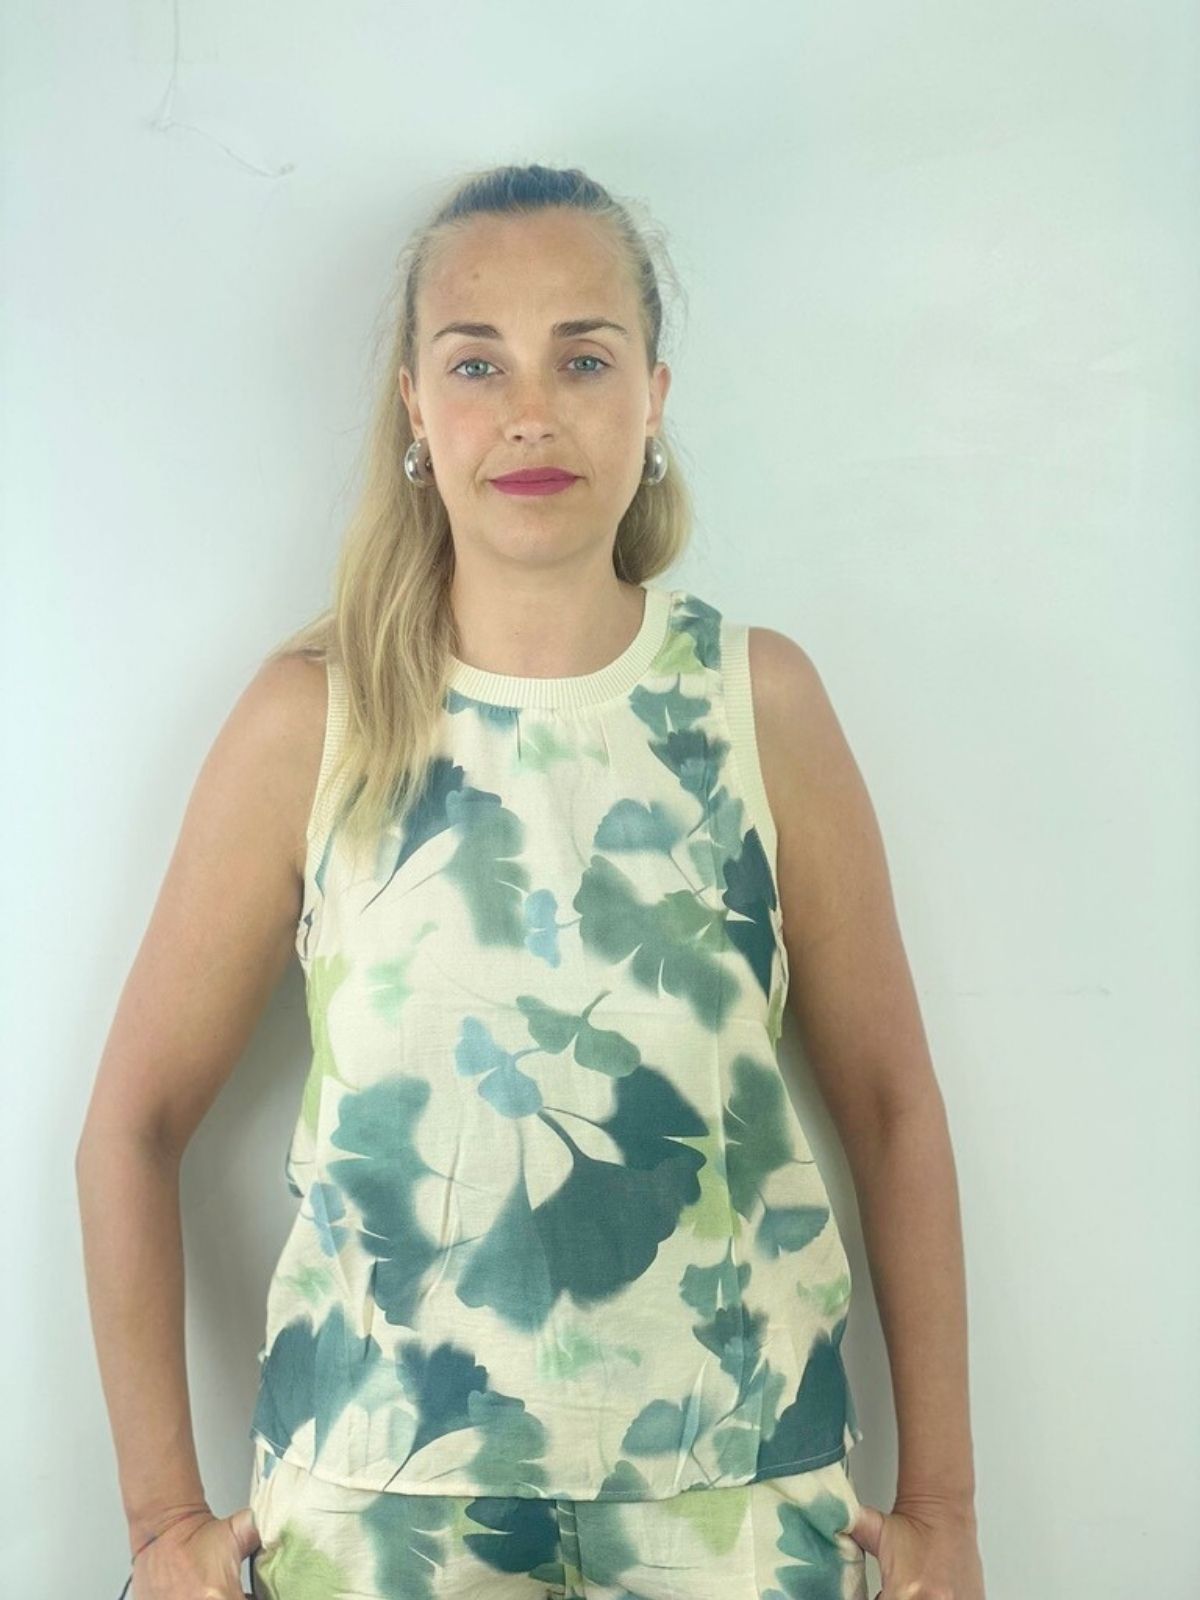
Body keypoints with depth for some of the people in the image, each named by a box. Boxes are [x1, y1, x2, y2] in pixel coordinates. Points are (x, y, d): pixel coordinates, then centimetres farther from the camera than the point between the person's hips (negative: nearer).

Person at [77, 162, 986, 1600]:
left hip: (737, 1462, 1)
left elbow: (890, 1104, 1)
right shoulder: (310, 718, -6)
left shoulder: (761, 699, -4)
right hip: (381, 1468, 0)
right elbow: (134, 1121, -1)